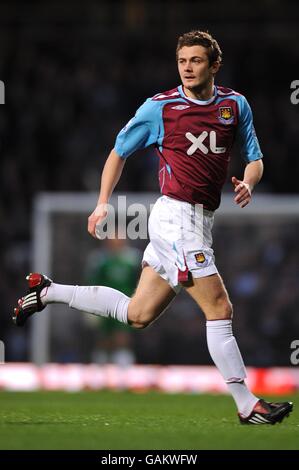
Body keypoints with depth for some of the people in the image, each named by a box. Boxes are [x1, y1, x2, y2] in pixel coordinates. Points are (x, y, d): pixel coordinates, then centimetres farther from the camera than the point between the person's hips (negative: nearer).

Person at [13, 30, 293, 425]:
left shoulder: (235, 105, 8)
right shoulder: (160, 107, -4)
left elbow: (255, 159, 13)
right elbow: (119, 152, 9)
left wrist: (248, 183, -9)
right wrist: (103, 202, 2)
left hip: (200, 222, 6)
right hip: (176, 217, -6)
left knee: (137, 314, 13)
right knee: (219, 309, -11)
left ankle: (48, 292, 28)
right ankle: (248, 406, -7)